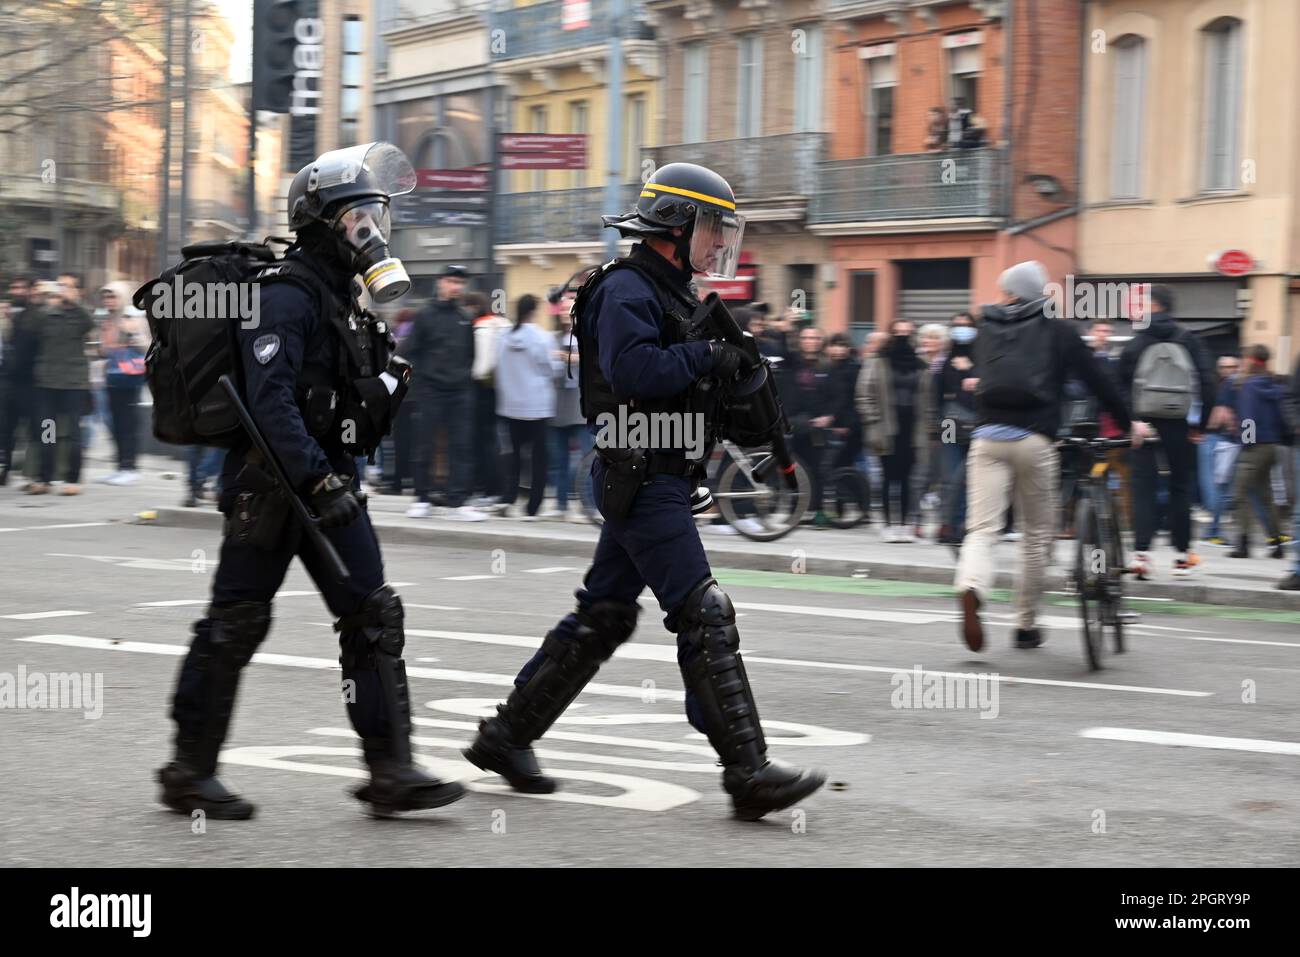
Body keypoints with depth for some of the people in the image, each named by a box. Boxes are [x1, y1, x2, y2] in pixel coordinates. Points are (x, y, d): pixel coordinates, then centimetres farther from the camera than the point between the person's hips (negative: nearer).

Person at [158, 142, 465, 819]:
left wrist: (386, 379, 4)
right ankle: (190, 773, 12)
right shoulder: (287, 294, -14)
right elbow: (270, 399, -25)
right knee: (234, 626, 1)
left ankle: (391, 773, 3)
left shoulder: (339, 294, 16)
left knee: (373, 618, 2)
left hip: (326, 481, 9)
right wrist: (317, 479, -29)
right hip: (271, 485, -9)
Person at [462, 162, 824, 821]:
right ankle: (748, 773, -13)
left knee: (602, 618, 15)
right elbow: (632, 370, -27)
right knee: (706, 617, -13)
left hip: (661, 477, 11)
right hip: (640, 477, -11)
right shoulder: (627, 288, -12)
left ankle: (506, 736, 23)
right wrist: (708, 357, -19)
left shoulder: (672, 292, 20)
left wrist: (736, 366, 4)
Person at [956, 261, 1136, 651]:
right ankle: (1026, 625, 18)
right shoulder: (1056, 331, 8)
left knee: (982, 529, -4)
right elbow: (1096, 378, 9)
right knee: (1037, 534, 12)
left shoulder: (988, 330, 15)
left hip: (988, 437, 1)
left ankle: (970, 589, -35)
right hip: (1034, 440, -1)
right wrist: (1128, 423, 19)